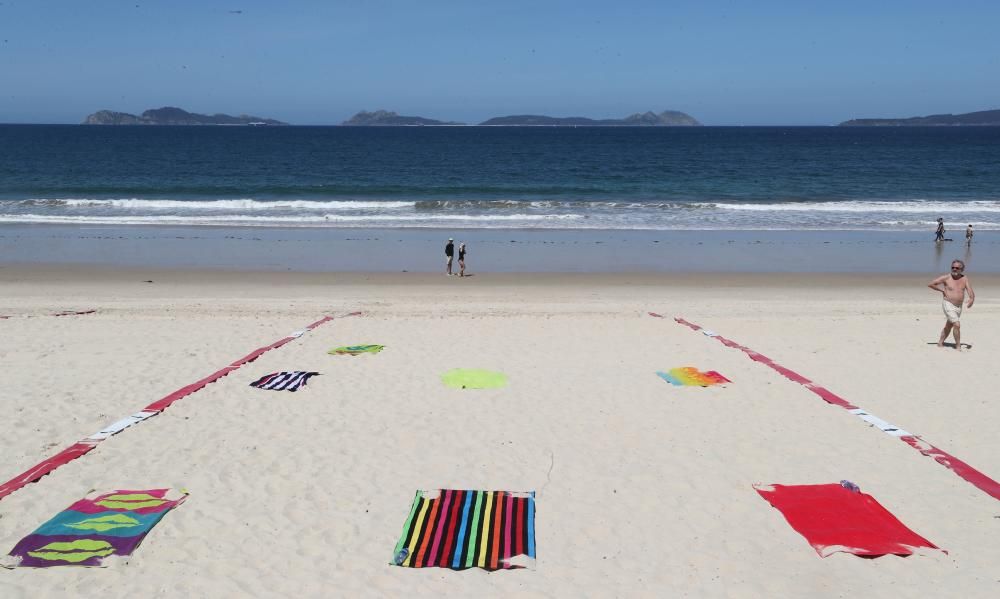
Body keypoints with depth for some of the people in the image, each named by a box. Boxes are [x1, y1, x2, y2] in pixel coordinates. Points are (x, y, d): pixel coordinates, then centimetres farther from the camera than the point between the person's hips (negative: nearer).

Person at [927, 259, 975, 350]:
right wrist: (942, 290, -9)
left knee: (949, 326, 18)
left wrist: (971, 300, -29)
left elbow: (971, 293, -9)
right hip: (948, 305, -5)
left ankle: (940, 343, 35)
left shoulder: (965, 279, -1)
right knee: (957, 325, -17)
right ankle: (958, 346, -6)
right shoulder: (946, 278, -10)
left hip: (959, 307, 5)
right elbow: (931, 284, -7)